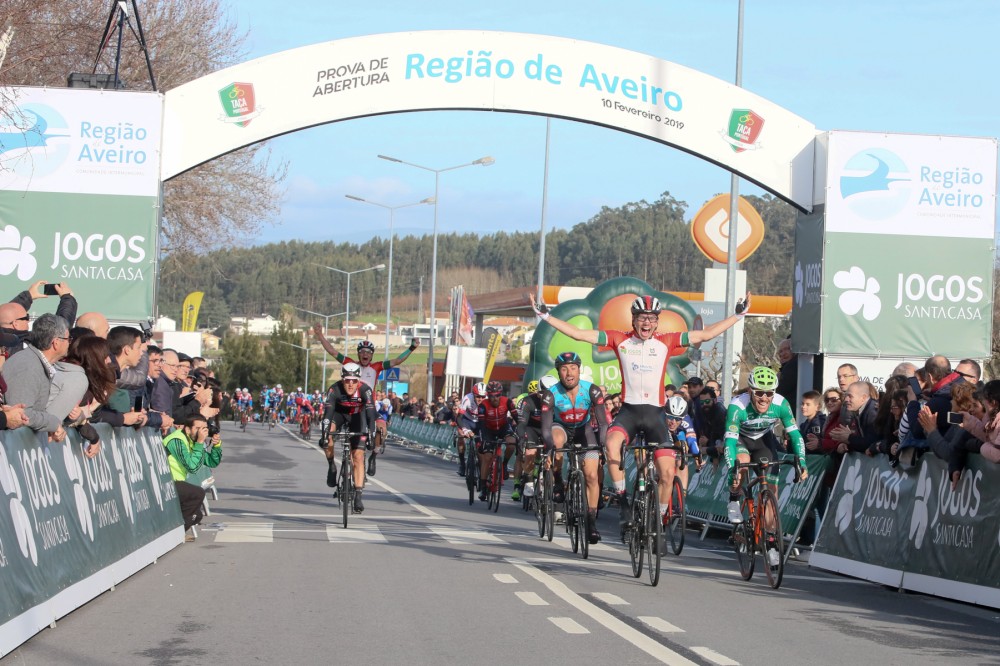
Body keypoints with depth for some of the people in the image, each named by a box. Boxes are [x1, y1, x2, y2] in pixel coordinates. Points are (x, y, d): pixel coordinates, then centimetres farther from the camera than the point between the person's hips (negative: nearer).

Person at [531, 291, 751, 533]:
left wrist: (738, 315, 0)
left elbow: (705, 334, 3)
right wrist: (546, 316, -4)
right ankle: (623, 500, -19)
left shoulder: (666, 342, 2)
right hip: (629, 409, -1)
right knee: (612, 443, -31)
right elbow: (579, 334, 0)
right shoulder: (620, 340, 0)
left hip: (654, 412, 1)